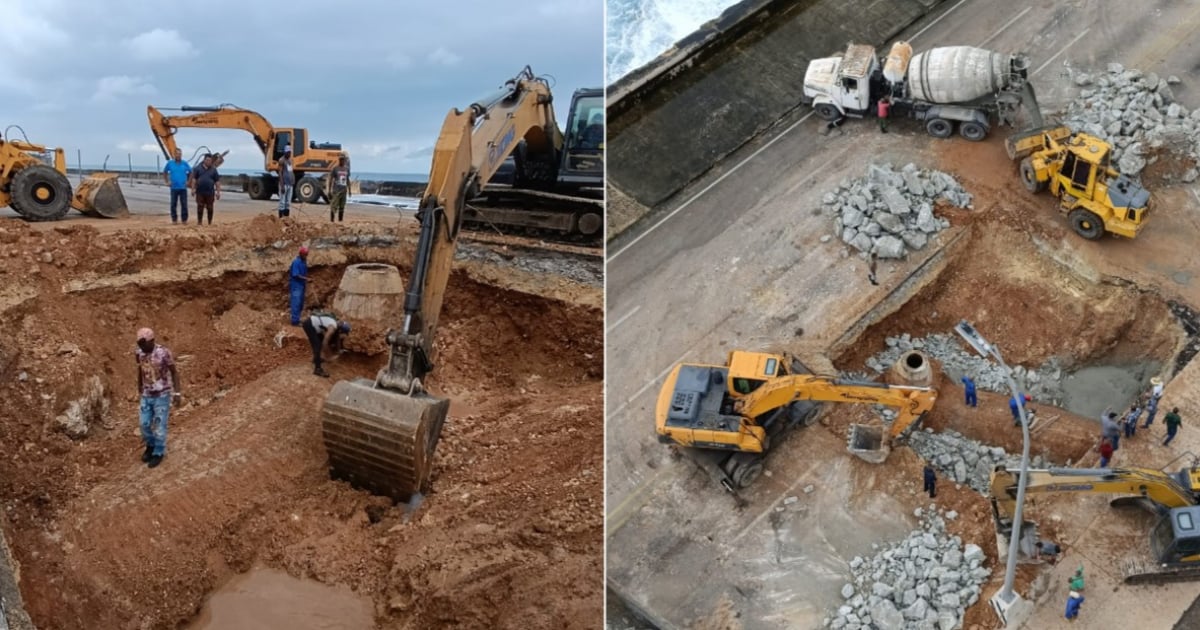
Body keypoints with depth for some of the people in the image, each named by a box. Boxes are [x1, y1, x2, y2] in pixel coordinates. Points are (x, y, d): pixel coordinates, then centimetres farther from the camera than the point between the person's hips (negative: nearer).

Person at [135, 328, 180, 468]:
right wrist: (139, 388, 22)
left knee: (159, 425, 2)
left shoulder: (164, 353, -22)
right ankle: (150, 446, 36)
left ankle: (158, 453, 18)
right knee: (145, 423, 10)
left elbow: (174, 372, -12)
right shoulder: (139, 353, -6)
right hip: (147, 395, 5)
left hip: (162, 395, -5)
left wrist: (177, 392, -13)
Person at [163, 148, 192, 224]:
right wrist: (167, 182, 6)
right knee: (173, 204, 3)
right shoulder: (170, 163, 2)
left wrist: (188, 182, 4)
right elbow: (164, 173, 14)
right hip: (174, 188, 0)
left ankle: (184, 220, 5)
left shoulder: (185, 164, 2)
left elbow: (191, 173, 13)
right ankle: (174, 220, 11)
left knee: (184, 205, -1)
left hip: (183, 188, 0)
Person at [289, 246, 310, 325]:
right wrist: (306, 279, -23)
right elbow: (296, 275, -21)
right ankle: (295, 321, -7)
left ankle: (297, 319, 21)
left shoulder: (304, 261, 9)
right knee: (296, 303, -9)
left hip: (301, 285, 9)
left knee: (300, 304, 12)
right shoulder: (296, 262, -17)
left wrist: (306, 283, 7)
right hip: (296, 285, -9)